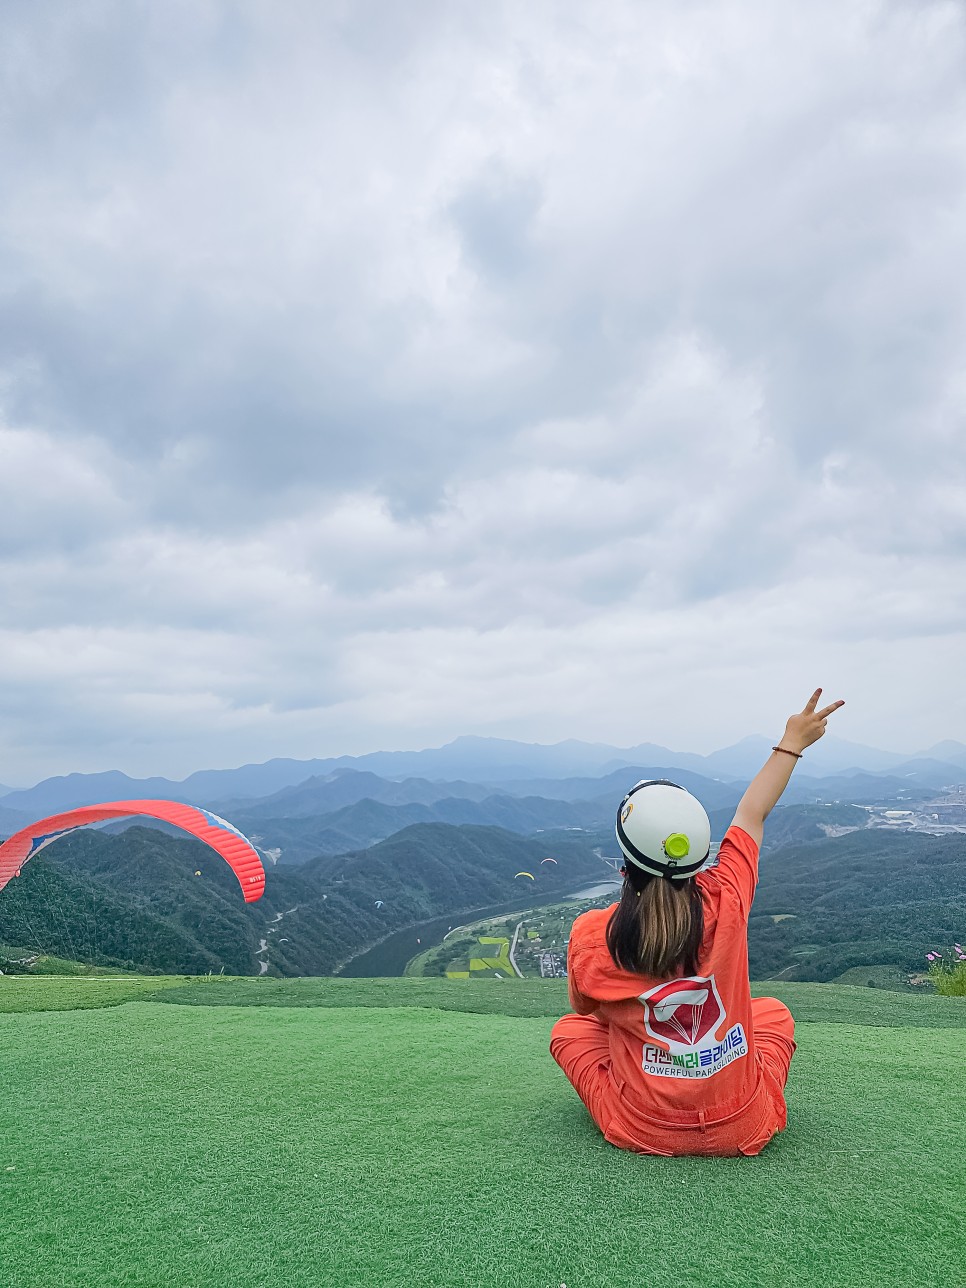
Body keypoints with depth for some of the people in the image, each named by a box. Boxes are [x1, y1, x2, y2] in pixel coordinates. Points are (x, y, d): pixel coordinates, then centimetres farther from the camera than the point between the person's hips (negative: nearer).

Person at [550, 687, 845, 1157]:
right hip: (743, 1131, 1)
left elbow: (585, 1007, 3)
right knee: (774, 1012, 28)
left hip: (641, 1132, -1)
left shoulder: (590, 933, -18)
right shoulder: (725, 899, -17)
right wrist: (792, 743, 17)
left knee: (568, 1029, 24)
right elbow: (751, 813, 1)